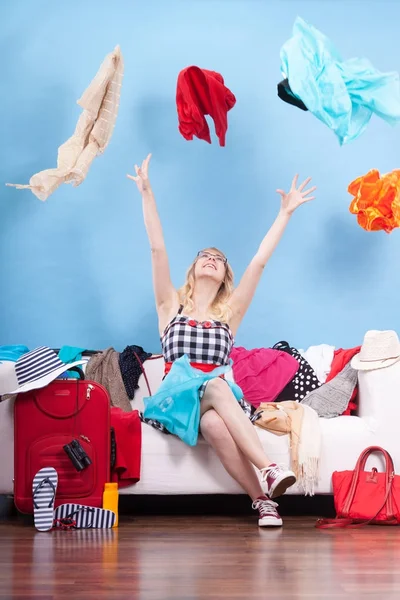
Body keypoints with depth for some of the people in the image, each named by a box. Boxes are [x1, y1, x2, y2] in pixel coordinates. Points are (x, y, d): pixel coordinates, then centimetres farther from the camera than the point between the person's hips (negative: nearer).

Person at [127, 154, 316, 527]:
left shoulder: (230, 312, 17)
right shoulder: (172, 307, 15)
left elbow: (259, 261, 13)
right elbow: (157, 249, 7)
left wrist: (285, 213, 10)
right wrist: (147, 194, 0)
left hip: (215, 403, 1)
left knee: (214, 424, -37)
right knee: (216, 386, -37)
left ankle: (262, 498, -42)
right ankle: (269, 471, -45)